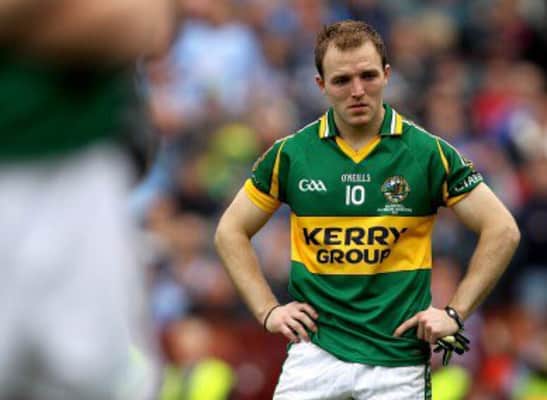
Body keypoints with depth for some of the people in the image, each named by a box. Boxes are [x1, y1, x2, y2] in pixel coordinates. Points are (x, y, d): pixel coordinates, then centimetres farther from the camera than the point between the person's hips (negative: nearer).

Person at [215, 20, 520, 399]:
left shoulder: (428, 153, -2)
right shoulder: (291, 153, 3)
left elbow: (502, 230, 2)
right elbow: (231, 232, 13)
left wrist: (456, 313, -3)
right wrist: (268, 310, 4)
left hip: (397, 357, -1)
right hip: (314, 351, 1)